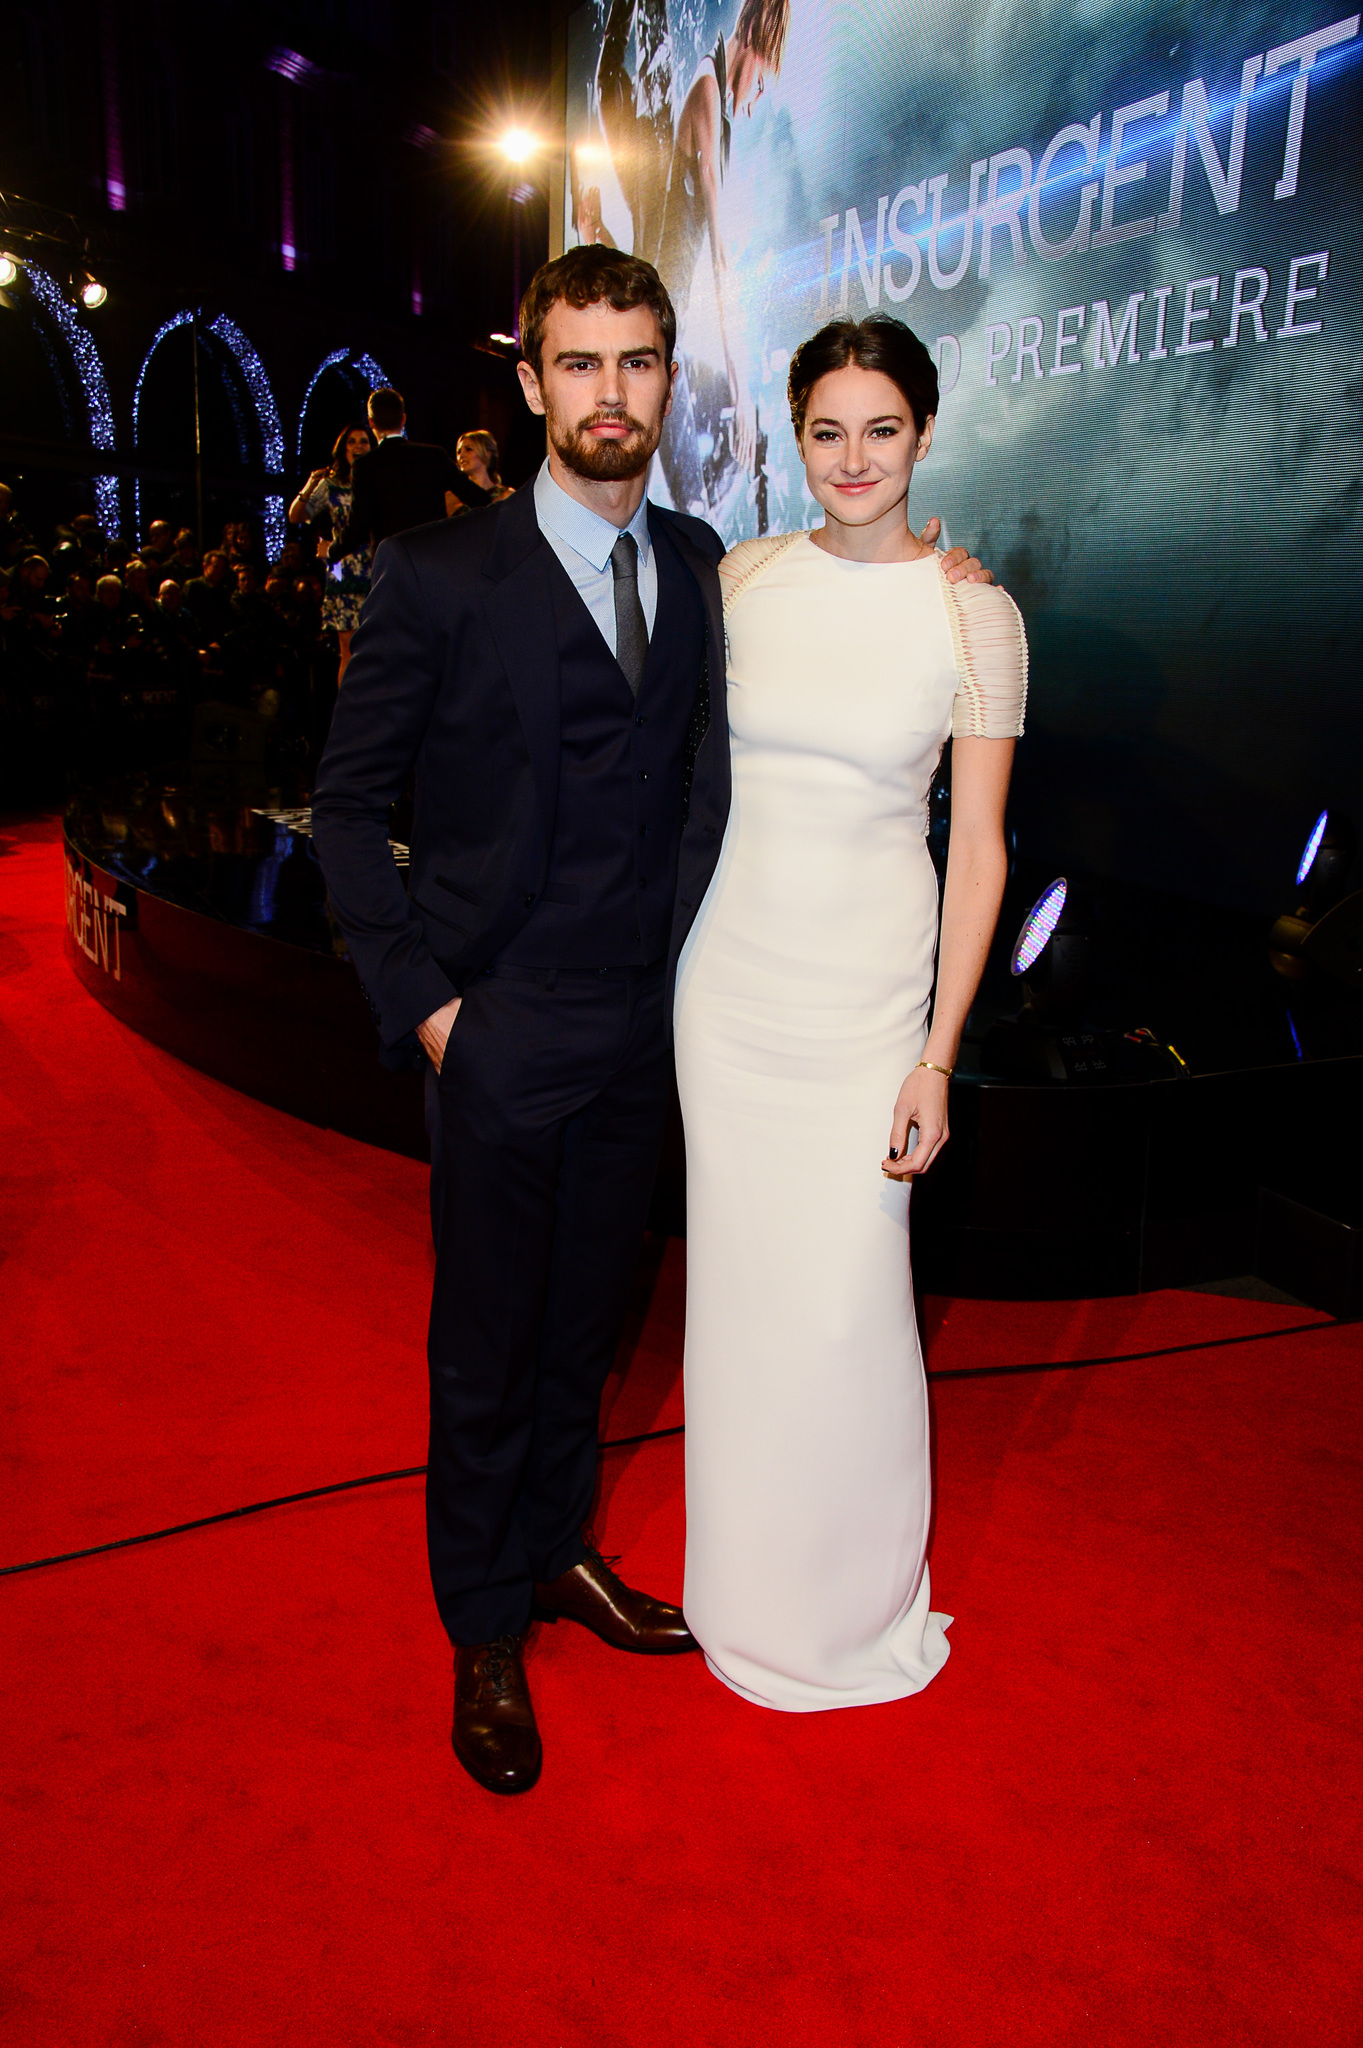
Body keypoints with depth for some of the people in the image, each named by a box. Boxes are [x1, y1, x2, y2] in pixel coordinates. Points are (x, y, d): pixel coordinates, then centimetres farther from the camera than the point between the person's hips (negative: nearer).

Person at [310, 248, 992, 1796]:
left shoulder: (696, 564, 6)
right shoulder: (439, 577, -9)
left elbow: (697, 776, 11)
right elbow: (345, 805, -5)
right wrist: (423, 996, -10)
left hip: (638, 1029, 4)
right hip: (499, 1037, -4)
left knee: (585, 1324, 19)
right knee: (487, 1349, 10)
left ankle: (556, 1551, 43)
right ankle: (485, 1628, 31)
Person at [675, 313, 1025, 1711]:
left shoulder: (974, 616, -5)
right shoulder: (740, 580, 2)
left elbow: (979, 847, -5)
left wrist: (939, 1056, -9)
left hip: (864, 990, -2)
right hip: (727, 970, 3)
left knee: (844, 1296, -1)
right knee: (738, 1273, 13)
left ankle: (856, 1596, 27)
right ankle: (746, 1571, 36)